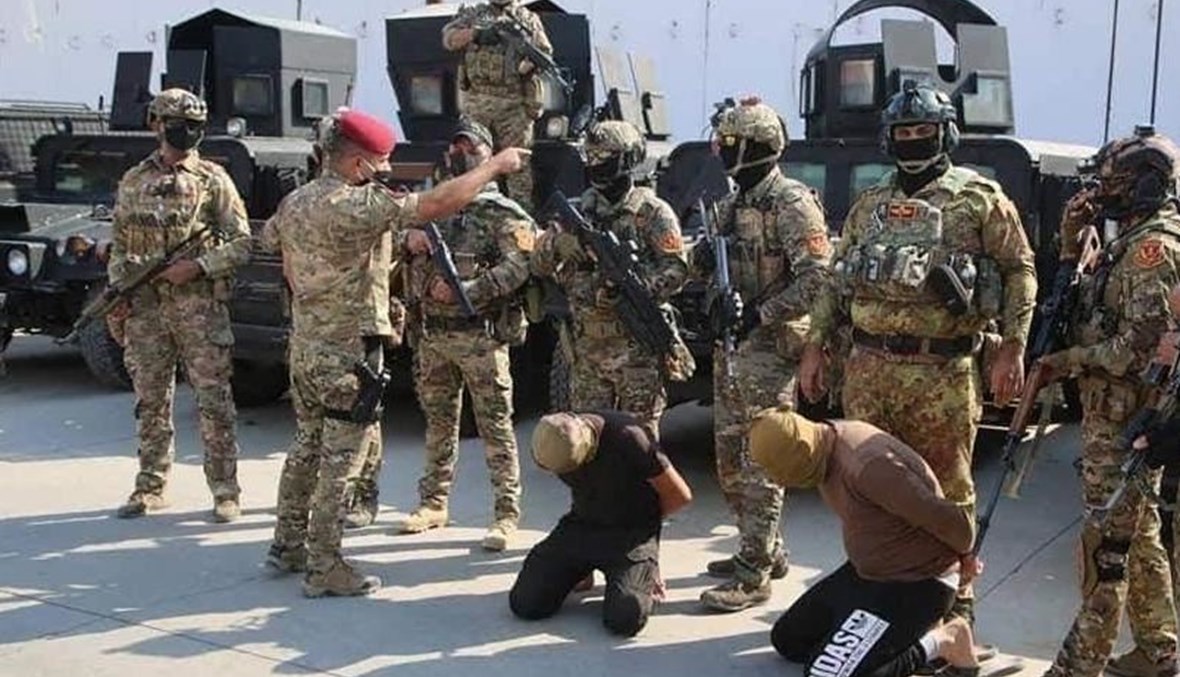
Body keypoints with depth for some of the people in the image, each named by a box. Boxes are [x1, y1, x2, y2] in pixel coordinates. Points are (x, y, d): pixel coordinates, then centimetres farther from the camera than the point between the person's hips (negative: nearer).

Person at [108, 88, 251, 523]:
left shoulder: (213, 179, 1)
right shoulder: (133, 182, 12)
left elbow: (241, 243, -2)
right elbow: (119, 246, 17)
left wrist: (197, 266, -14)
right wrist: (118, 290, 4)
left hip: (201, 305, -3)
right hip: (145, 307, 4)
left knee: (214, 401, -2)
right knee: (150, 402, 10)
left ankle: (225, 491, 5)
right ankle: (150, 487, 21)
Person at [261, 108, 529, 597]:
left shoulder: (295, 201, 5)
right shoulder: (355, 206, -21)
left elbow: (271, 239, 23)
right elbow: (437, 204, -24)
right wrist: (496, 166, -14)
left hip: (304, 347, 9)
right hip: (344, 356, -9)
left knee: (306, 447, 19)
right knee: (340, 462, 0)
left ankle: (288, 544, 29)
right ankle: (324, 569, 6)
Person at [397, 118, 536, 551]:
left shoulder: (501, 213, -2)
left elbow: (518, 265, -14)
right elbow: (414, 265, 16)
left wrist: (467, 291, -22)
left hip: (481, 336, -6)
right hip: (432, 335, 6)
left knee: (496, 426, -2)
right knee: (438, 423, 15)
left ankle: (506, 514, 3)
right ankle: (433, 503, 26)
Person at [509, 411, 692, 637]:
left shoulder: (628, 438, -26)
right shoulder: (556, 446, -10)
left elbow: (680, 496, -12)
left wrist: (641, 517, 4)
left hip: (631, 533, -5)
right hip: (580, 525, 5)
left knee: (624, 618, -27)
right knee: (525, 603, -9)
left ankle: (646, 577, 8)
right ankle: (581, 570, 20)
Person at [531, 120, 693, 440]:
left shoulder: (652, 212, -3)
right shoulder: (581, 211, 12)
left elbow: (676, 269, -12)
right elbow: (539, 264, 8)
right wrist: (558, 240, -13)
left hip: (636, 346, -5)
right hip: (586, 346, 5)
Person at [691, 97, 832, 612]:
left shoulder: (791, 203, -11)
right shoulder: (733, 204, 16)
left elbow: (818, 276, -19)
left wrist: (761, 314, -21)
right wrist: (703, 260, 0)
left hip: (770, 349, -9)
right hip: (730, 347, 9)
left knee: (761, 463, -6)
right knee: (731, 458, 14)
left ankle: (754, 574, -1)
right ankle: (767, 550, 27)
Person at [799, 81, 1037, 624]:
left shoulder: (980, 199, 2)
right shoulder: (869, 205, 15)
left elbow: (1020, 272, 1)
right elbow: (838, 282, 18)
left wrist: (1011, 347, -7)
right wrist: (815, 346, 11)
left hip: (943, 372, -4)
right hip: (868, 367, 4)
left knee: (946, 489, 4)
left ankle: (956, 591, 19)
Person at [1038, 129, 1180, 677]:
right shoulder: (1133, 242, 15)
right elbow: (1086, 299, 22)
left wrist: (1070, 361, -13)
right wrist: (1071, 238, 10)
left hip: (1124, 424, -10)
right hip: (1115, 415, 10)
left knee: (1107, 543, -5)